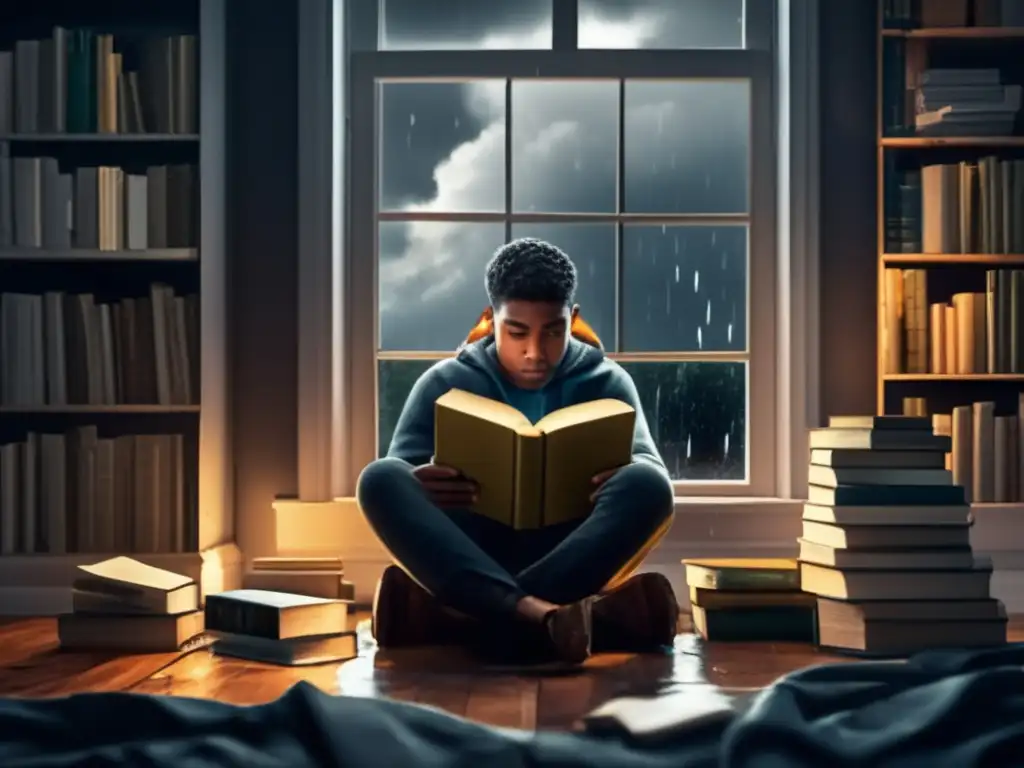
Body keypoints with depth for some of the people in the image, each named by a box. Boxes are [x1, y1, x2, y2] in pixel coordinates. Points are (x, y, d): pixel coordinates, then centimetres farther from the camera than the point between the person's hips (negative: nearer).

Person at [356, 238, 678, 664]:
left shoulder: (605, 381, 8)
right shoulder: (445, 382, 6)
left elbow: (652, 468, 1)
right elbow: (389, 476, 0)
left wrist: (628, 479, -26)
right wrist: (416, 488, -26)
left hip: (571, 557, 0)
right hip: (466, 556, 0)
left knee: (647, 485, -28)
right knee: (380, 478, -27)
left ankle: (461, 613, -41)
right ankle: (542, 616, -50)